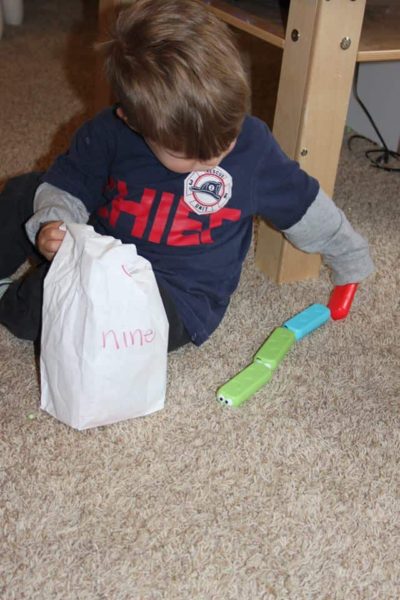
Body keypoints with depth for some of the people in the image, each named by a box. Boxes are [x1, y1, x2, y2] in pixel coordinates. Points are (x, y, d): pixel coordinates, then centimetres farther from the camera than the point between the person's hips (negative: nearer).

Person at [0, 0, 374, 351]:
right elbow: (67, 184, 2)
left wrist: (350, 259, 16)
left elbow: (304, 207, 2)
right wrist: (51, 225, -21)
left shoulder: (253, 145, -13)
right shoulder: (107, 134, -12)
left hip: (176, 300, -3)